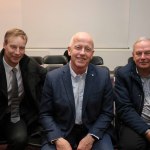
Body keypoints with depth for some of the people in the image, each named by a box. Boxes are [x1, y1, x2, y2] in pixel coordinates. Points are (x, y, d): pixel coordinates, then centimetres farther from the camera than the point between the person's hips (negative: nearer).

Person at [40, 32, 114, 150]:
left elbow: (107, 112, -2)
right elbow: (45, 114, -2)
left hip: (94, 131, 1)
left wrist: (91, 137, -14)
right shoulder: (52, 77, -8)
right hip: (61, 132, 0)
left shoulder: (103, 75, -7)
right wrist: (58, 139, -16)